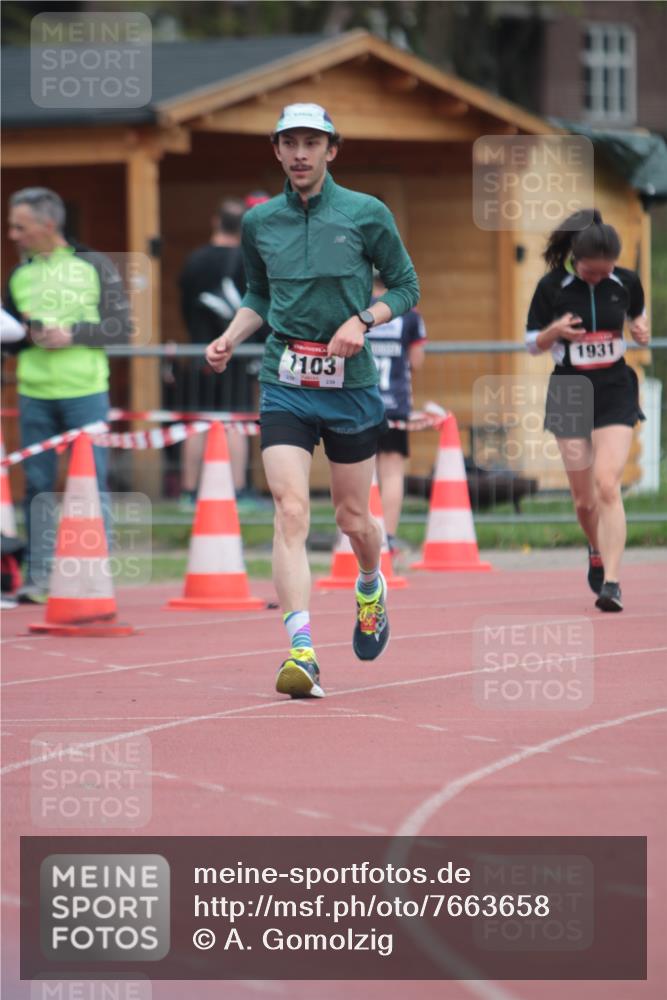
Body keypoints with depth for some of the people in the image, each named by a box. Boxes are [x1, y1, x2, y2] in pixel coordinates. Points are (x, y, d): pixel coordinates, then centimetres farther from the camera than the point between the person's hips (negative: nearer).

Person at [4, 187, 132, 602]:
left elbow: (121, 329, -2)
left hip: (85, 392, -3)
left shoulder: (95, 266, 1)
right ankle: (38, 575, 7)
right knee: (37, 485, 3)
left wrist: (72, 334, -13)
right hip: (34, 395, 3)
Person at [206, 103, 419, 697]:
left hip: (352, 385, -1)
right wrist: (230, 337, 3)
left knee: (353, 518, 10)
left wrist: (362, 320, -12)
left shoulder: (367, 215, -3)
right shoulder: (259, 223, 5)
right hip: (285, 386, 1)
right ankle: (302, 653, -22)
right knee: (291, 511, -15)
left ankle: (372, 589, 45)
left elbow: (406, 287, 5)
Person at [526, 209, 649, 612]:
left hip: (615, 393, -1)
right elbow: (533, 343, 2)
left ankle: (611, 582, -20)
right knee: (584, 497, 6)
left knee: (607, 485, -17)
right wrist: (555, 330, -19)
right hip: (570, 394, 1)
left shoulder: (626, 282, -4)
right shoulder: (552, 287, -7)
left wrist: (642, 331, -5)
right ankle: (598, 553, 38)